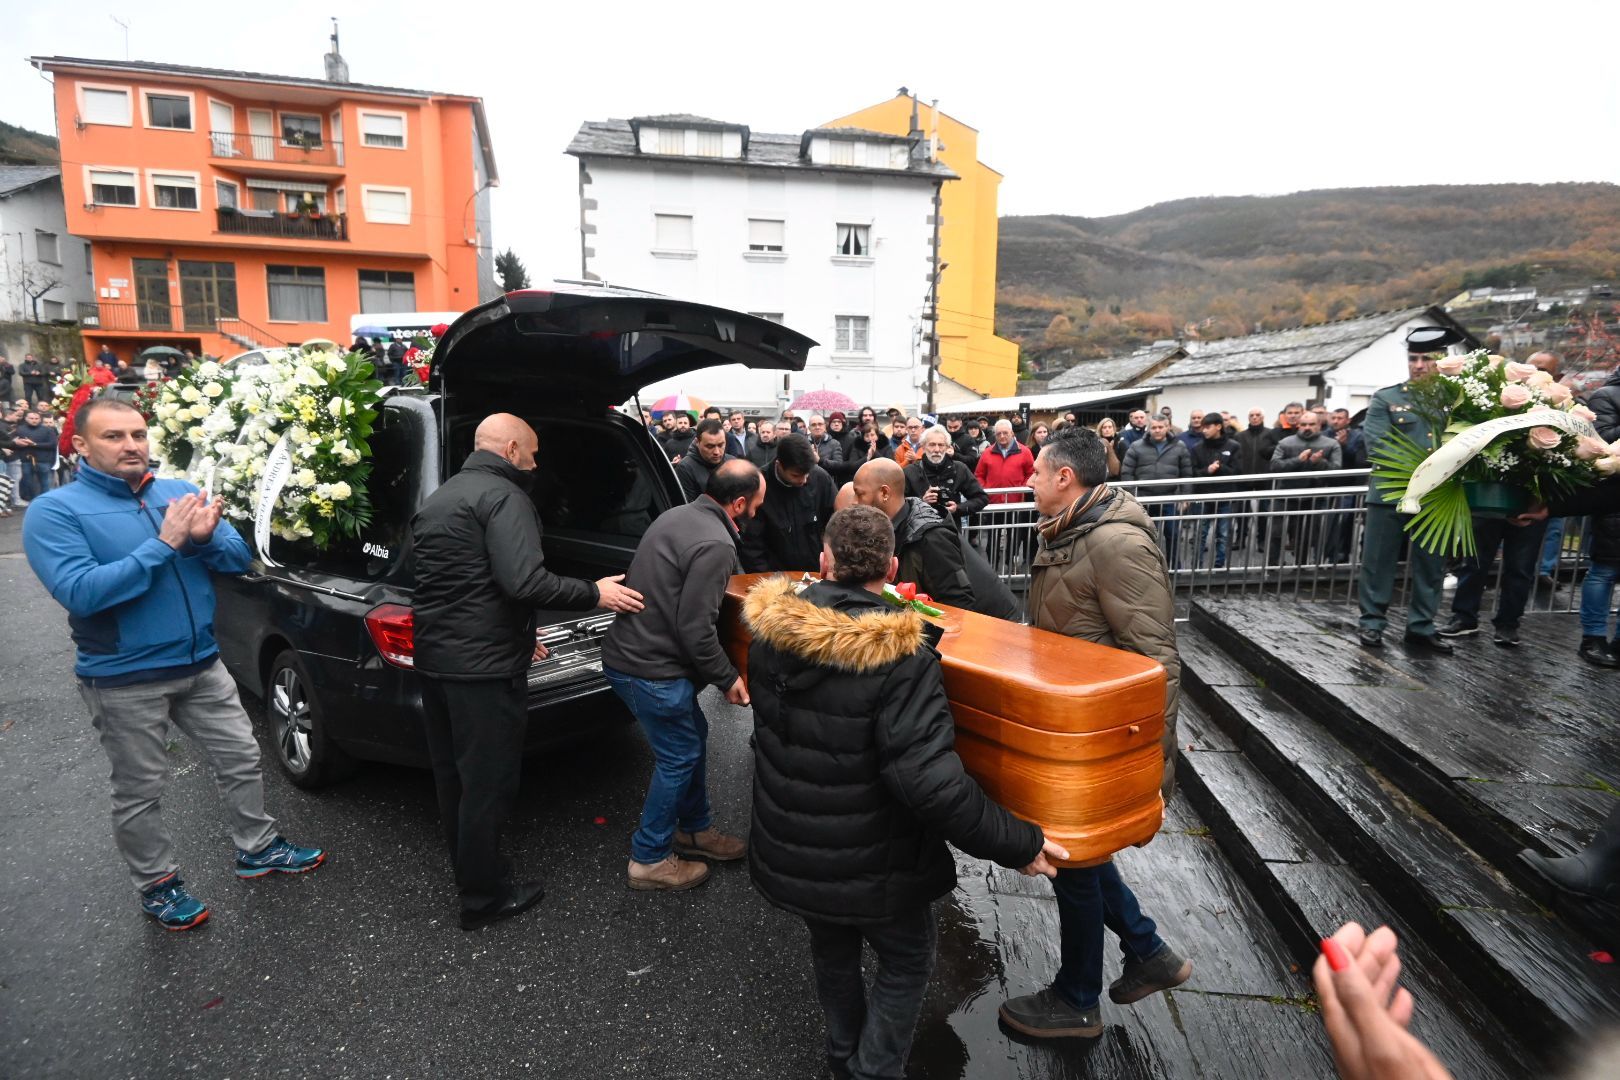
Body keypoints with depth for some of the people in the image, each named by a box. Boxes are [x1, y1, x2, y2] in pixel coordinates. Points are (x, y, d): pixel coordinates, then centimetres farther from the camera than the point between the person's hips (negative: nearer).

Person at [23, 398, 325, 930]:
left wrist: (206, 539, -21)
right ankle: (157, 885, 32)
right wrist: (164, 545, -27)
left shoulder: (180, 491, 1)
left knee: (241, 759, 15)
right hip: (123, 680, -4)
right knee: (139, 791, 12)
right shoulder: (54, 511, -11)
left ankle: (257, 848, 35)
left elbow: (241, 560, 1)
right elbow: (79, 592, -25)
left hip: (202, 665, 5)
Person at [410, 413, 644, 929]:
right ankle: (483, 897, 17)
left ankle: (467, 871, 38)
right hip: (484, 667, -9)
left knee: (452, 775, 21)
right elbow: (522, 581, -26)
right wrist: (594, 594, -15)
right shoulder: (504, 496, -13)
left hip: (434, 659, 10)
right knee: (487, 783, 4)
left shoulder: (437, 499, 17)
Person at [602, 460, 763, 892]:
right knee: (680, 757, 7)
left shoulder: (678, 516, 6)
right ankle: (650, 860, 21)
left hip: (626, 651, 10)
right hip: (651, 670, -10)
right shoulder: (715, 545, -23)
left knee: (693, 737, 22)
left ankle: (694, 828, 38)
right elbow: (695, 629, -23)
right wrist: (727, 678, -8)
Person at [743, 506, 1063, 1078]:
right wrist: (1018, 843, -22)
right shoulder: (900, 657, -29)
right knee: (906, 961, 24)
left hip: (786, 853, 5)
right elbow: (929, 781, -33)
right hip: (870, 867, -5)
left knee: (832, 950, 30)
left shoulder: (771, 631, -11)